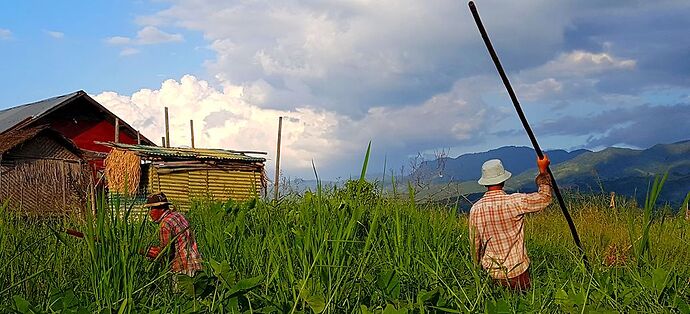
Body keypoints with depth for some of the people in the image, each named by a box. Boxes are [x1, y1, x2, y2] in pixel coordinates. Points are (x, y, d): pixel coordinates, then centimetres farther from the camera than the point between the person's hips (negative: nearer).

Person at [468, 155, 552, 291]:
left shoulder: (475, 209, -3)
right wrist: (543, 171, 7)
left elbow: (475, 244, 7)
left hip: (492, 271, 3)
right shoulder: (514, 202, -15)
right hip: (517, 270, -3)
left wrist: (479, 265, 22)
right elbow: (544, 197, -1)